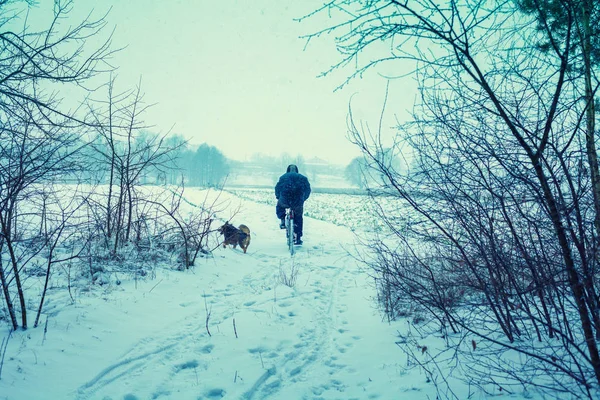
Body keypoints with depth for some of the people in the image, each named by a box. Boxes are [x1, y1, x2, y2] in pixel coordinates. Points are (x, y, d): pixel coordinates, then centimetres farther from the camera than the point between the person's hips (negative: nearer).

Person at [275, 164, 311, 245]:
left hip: (285, 201, -1)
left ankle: (283, 221, 16)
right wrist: (303, 199, 30)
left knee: (279, 206, 35)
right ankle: (298, 239, 22)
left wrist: (278, 197, 27)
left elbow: (277, 188, 12)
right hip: (298, 202, 1)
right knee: (298, 219, 20)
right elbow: (307, 190, 18)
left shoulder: (283, 177, 13)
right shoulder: (302, 178, 16)